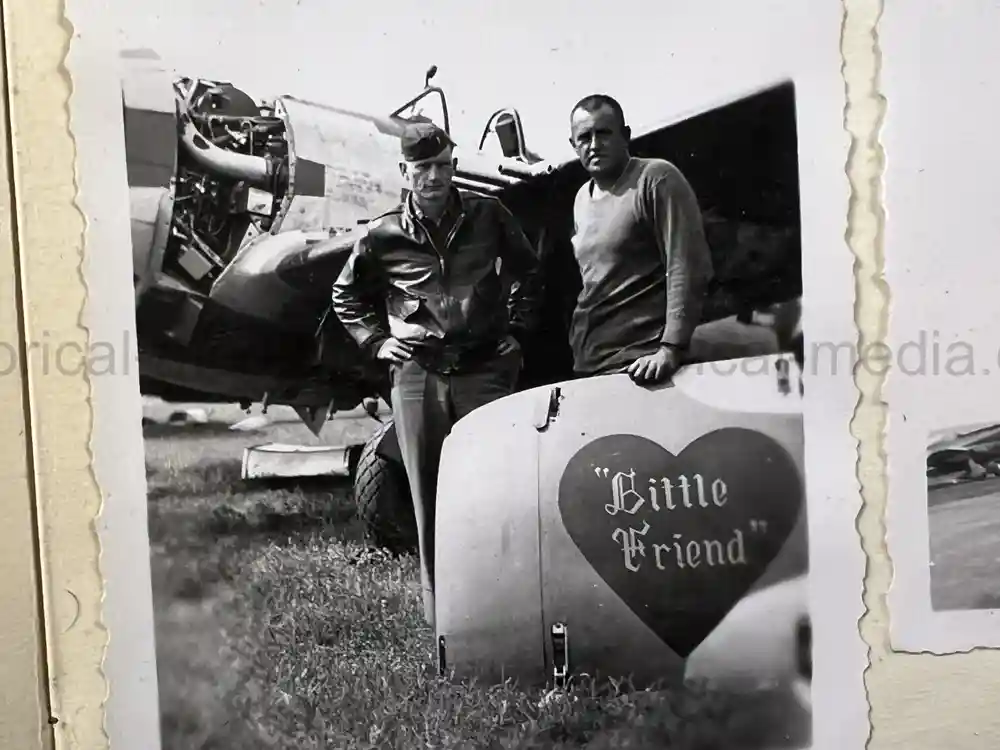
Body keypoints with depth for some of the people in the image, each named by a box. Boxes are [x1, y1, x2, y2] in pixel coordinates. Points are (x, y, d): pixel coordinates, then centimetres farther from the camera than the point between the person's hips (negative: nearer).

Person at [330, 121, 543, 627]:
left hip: (486, 369, 0)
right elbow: (345, 296, 19)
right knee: (428, 495, 5)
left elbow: (526, 271, 20)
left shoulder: (488, 216, 6)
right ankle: (438, 607, 16)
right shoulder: (383, 236, 4)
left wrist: (516, 330, 11)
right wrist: (376, 341, 8)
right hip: (416, 376, 1)